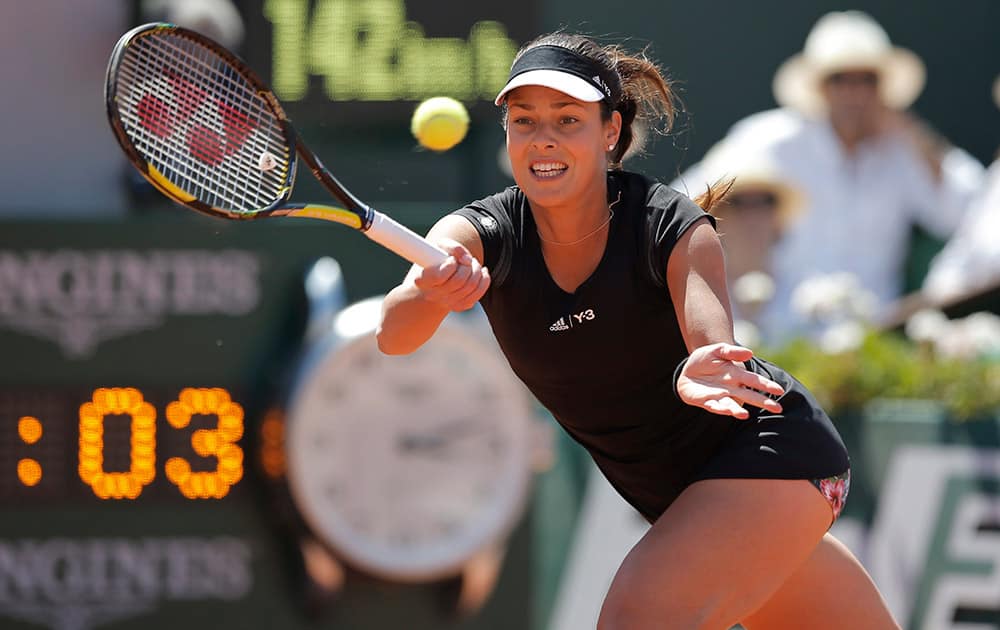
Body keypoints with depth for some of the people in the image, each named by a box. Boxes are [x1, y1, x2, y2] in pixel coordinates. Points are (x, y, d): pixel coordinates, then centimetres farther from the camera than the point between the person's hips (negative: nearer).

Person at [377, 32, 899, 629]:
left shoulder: (672, 227, -22)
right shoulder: (481, 236, -14)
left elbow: (715, 347, -37)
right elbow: (395, 332, -34)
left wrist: (700, 376, -62)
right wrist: (434, 293, -57)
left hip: (769, 446, -6)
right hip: (676, 491, 6)